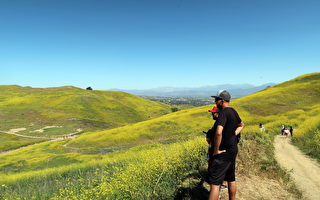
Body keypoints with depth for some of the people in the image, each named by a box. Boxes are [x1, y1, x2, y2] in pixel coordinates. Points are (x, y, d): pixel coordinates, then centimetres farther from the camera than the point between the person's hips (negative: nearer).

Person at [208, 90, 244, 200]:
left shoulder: (223, 112, -21)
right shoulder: (233, 111, 8)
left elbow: (218, 132, -34)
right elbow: (241, 125, 28)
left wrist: (216, 150, -23)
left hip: (223, 152, -9)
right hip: (233, 149, 9)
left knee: (214, 182, -6)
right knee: (231, 179, 21)